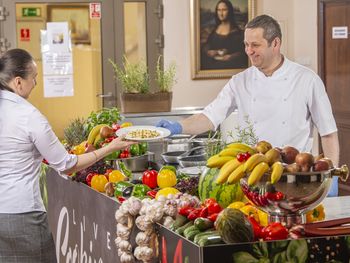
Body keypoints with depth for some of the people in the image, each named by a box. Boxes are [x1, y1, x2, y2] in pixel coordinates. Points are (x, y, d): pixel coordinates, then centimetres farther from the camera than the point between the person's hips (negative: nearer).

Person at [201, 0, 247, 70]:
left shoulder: (236, 31, 1)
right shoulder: (213, 30, 15)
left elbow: (242, 51, -4)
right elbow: (205, 47, 18)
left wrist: (231, 56, -19)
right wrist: (209, 52, -3)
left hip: (230, 65, -4)